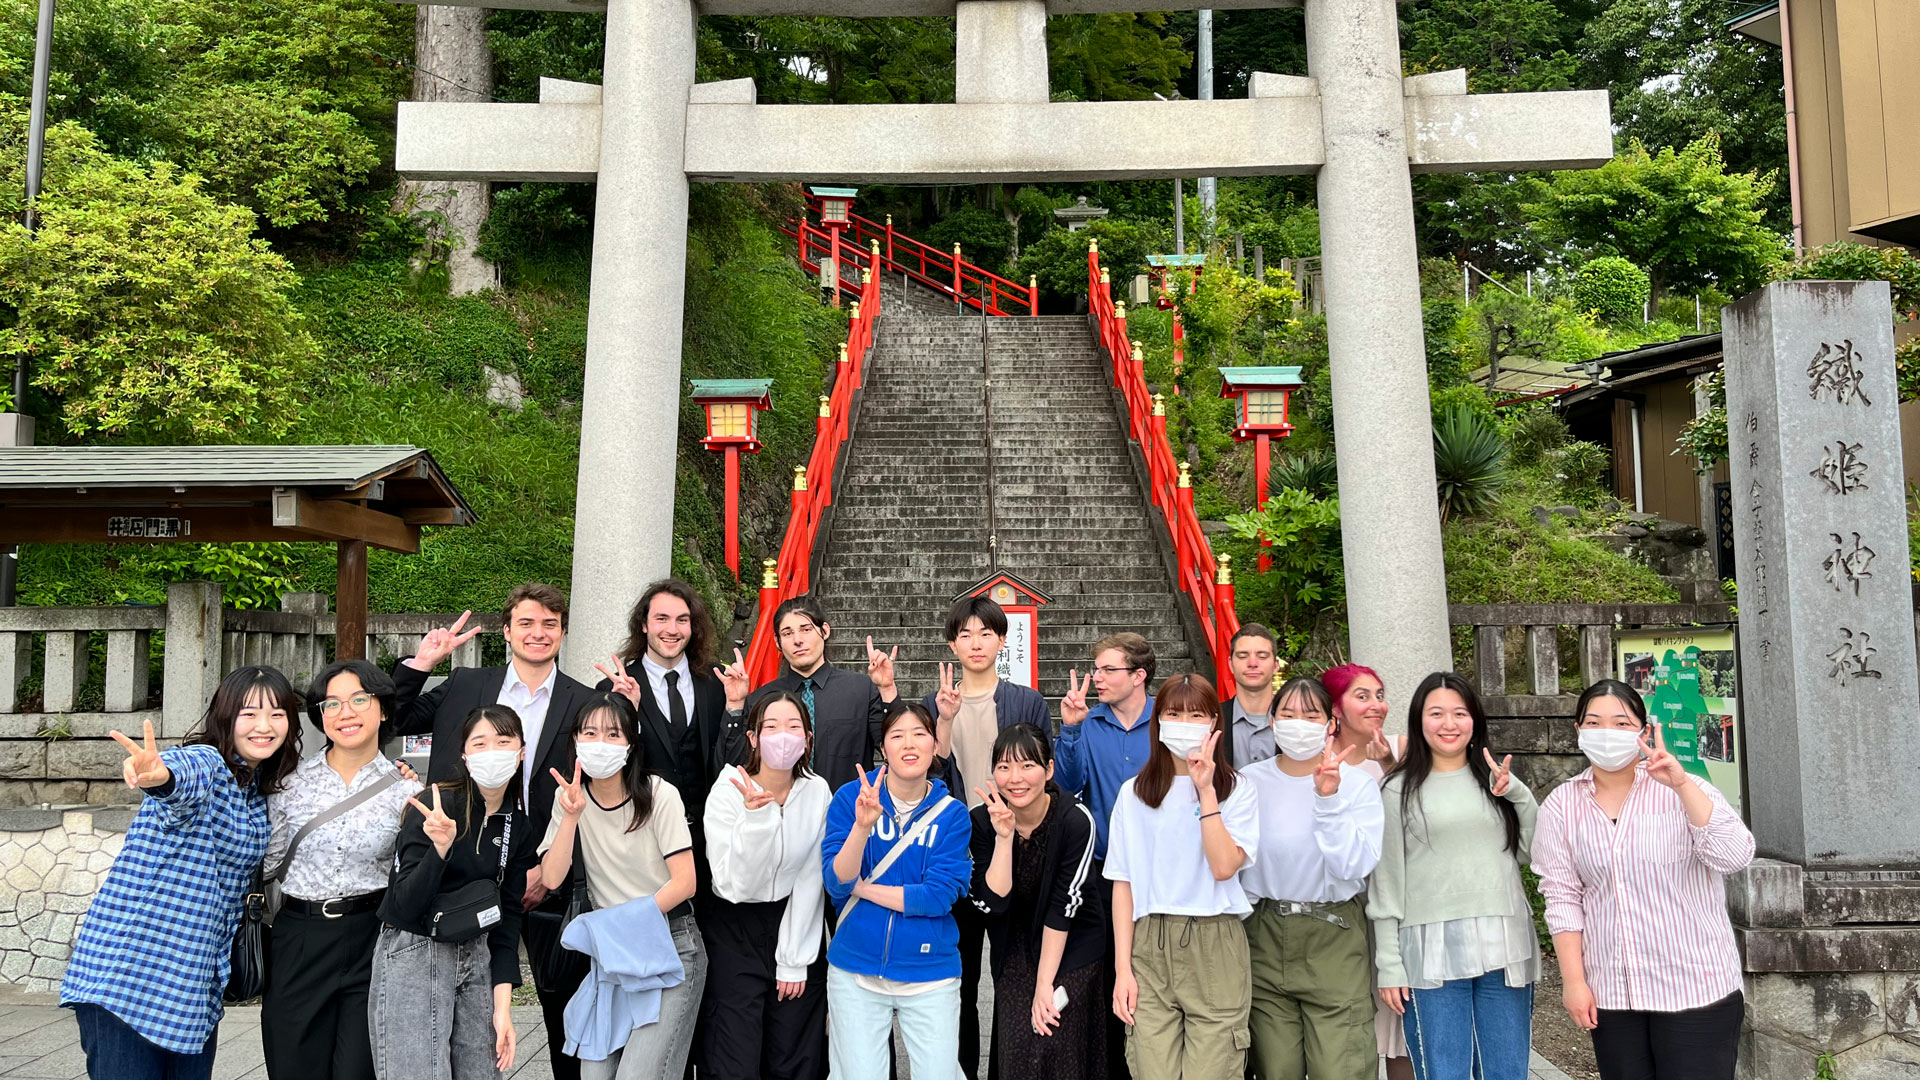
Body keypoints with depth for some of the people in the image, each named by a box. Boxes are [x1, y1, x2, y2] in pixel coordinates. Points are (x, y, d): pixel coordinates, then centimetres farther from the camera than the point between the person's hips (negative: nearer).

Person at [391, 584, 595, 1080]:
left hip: (548, 879, -2)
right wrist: (421, 663, -2)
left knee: (563, 1006, 9)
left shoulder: (585, 705, -2)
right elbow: (392, 722, 9)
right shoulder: (465, 687, 5)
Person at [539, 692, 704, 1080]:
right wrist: (571, 816, -19)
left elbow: (684, 883, -13)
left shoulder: (660, 795, -12)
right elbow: (552, 878, -9)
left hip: (669, 946, -4)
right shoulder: (569, 797, 1)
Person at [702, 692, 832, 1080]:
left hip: (797, 928, 2)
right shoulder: (727, 792, -14)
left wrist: (794, 959, -5)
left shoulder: (818, 792, -6)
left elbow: (809, 881, -2)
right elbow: (735, 885, -22)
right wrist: (755, 816, -34)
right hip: (734, 934, -2)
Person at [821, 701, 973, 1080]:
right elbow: (836, 883, -11)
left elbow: (938, 895, -12)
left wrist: (861, 887, -10)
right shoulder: (851, 797, -4)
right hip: (856, 970, 0)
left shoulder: (952, 813, -4)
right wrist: (862, 826, -26)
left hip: (930, 973, 0)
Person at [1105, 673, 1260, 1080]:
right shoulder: (1134, 794, 7)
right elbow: (1123, 884, 5)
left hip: (1214, 945, -1)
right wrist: (1122, 968, -1)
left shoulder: (1237, 791, 4)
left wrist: (1205, 791, -12)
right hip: (1150, 946, 1)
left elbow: (1224, 867, -11)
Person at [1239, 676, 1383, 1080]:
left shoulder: (1357, 784, -4)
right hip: (1265, 935, 2)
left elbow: (1354, 867, -15)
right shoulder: (1249, 781, 1)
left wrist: (1328, 799, -22)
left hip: (1335, 937, -2)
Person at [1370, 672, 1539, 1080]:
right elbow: (1386, 882, 2)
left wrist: (1518, 794, -3)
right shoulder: (1399, 791, 2)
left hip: (1505, 949, 3)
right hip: (1432, 954, -3)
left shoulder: (1496, 780, 13)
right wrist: (1388, 964, -2)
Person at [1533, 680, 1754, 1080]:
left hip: (1695, 987, -2)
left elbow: (1734, 856, -19)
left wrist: (1682, 784, -28)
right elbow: (1562, 897, 2)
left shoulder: (1684, 791, -4)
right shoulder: (1561, 805, 2)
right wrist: (1573, 980, -2)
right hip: (1610, 993, 2)